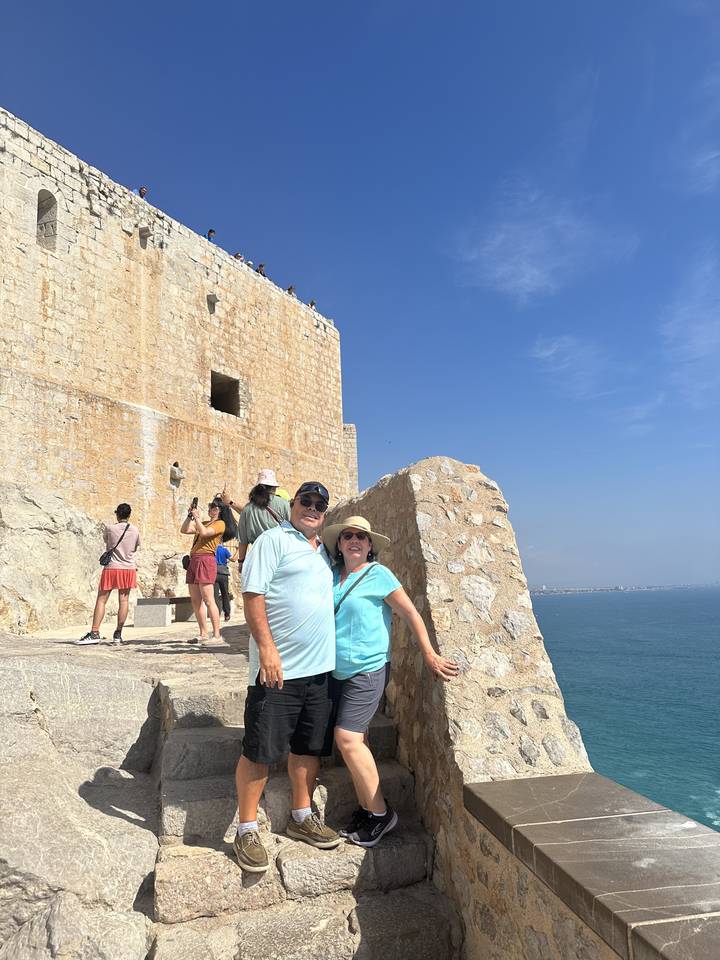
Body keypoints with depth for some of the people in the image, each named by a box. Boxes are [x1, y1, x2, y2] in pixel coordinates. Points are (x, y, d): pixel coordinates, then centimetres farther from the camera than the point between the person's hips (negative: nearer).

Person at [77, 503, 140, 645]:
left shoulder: (109, 528, -6)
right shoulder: (135, 530, 1)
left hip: (111, 568, -2)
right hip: (129, 568, 2)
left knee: (101, 600, 3)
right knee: (124, 600, 4)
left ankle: (94, 633, -2)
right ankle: (118, 635, 6)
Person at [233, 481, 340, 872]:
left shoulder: (323, 550, 17)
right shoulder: (273, 540, -7)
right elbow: (253, 595, -14)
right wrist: (266, 648, -21)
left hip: (318, 667, 8)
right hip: (278, 668, -7)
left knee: (309, 746, 16)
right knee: (260, 751, 1)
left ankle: (301, 817, 33)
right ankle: (246, 830, 17)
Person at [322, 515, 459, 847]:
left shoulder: (378, 575, -8)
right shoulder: (333, 577, 8)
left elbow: (410, 613, -5)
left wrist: (429, 655, -6)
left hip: (367, 670, -6)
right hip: (337, 671, 6)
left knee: (347, 738, -12)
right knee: (354, 740, 9)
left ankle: (380, 812, 3)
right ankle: (366, 809, 23)